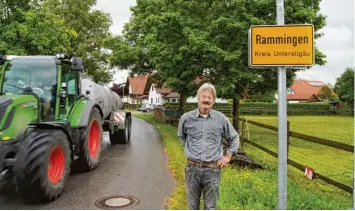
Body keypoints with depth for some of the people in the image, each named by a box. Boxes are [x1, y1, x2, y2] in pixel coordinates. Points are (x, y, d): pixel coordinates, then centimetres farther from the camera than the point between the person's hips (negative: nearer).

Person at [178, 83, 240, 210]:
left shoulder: (221, 119, -2)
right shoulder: (186, 118, -2)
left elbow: (234, 138, 13)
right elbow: (181, 136, 20)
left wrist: (228, 156, 7)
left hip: (212, 169, 0)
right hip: (192, 168, 1)